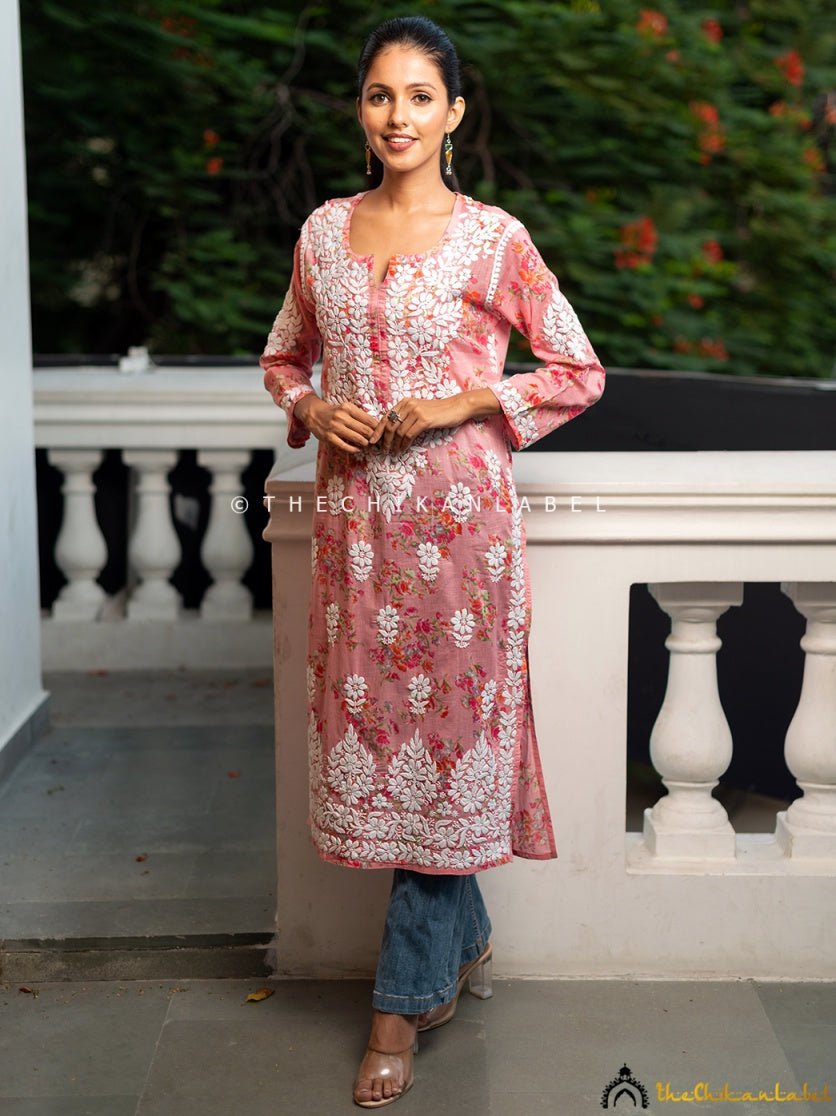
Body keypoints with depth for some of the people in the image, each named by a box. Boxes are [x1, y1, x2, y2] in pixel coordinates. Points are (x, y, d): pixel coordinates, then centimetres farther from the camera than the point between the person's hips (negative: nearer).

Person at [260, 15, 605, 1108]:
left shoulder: (494, 238, -4)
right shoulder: (324, 232, 8)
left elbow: (579, 371, 1)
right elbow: (283, 358, 19)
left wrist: (463, 404, -12)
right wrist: (313, 409, -2)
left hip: (458, 512, -4)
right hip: (353, 514, 4)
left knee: (447, 726, -1)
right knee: (370, 722, 8)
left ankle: (407, 1000, 11)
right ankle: (465, 942, 30)